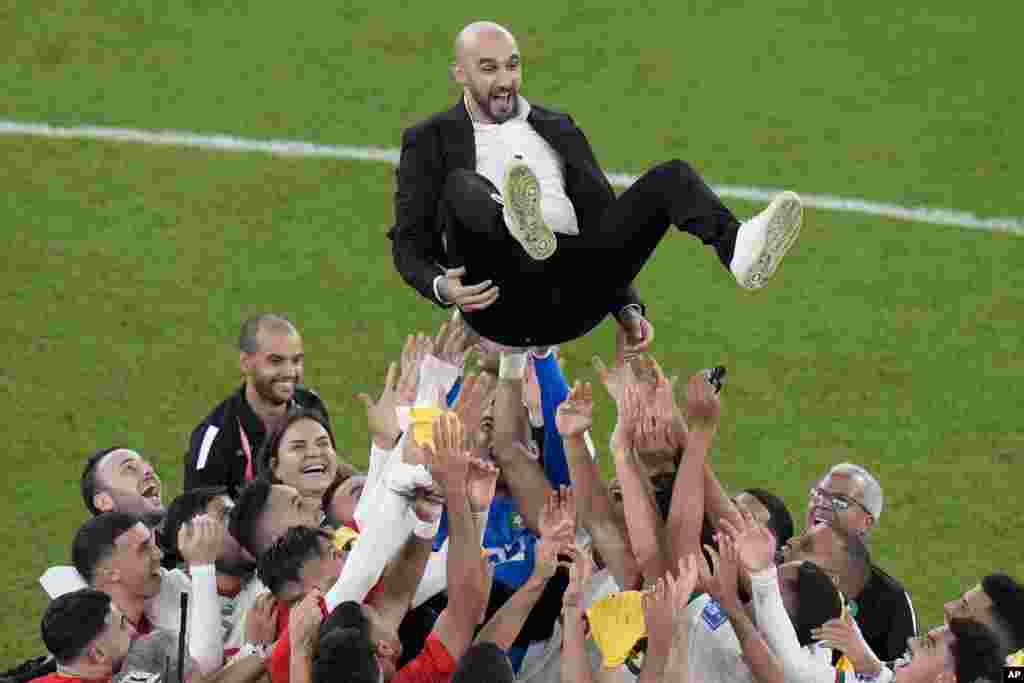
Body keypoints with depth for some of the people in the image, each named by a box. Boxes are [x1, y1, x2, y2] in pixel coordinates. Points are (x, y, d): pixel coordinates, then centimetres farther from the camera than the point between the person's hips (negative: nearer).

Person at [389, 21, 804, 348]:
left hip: (577, 294, 4)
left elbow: (601, 217, 25)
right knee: (463, 184, -30)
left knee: (671, 178, -12)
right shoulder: (430, 141, 16)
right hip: (501, 303, -4)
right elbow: (409, 245, 9)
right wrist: (441, 288, -15)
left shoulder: (558, 129, 27)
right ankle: (524, 230, -65)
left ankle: (739, 250, -44)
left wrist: (627, 308, 9)